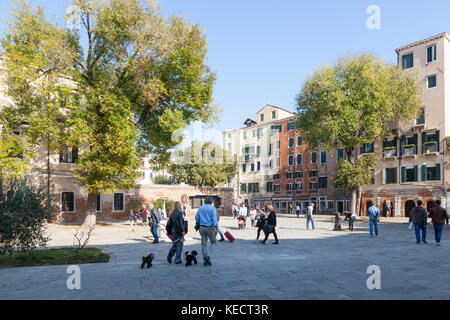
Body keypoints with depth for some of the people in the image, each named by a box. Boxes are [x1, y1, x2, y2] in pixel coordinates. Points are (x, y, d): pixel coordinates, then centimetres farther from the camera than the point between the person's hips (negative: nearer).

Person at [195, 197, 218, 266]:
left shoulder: (200, 208, 10)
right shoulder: (212, 208, -4)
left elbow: (196, 218, 11)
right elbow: (214, 219, -13)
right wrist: (216, 229, -12)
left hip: (202, 227, 4)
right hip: (210, 227, -4)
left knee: (204, 244, 10)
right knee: (213, 242, 10)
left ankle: (205, 261, 11)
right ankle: (208, 256, -10)